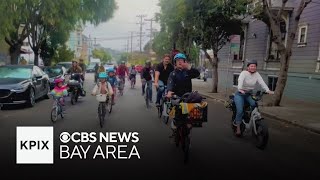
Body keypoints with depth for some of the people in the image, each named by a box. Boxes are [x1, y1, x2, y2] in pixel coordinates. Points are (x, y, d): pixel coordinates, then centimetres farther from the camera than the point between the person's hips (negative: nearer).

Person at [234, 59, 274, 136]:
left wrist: (268, 90, -29)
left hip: (248, 94, 4)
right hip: (240, 94, -4)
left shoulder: (257, 74, 1)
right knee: (240, 110, -18)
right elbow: (240, 80, -32)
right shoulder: (244, 73, -13)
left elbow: (262, 82, -13)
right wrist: (240, 89, -52)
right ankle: (238, 128, -7)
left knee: (254, 104, -23)